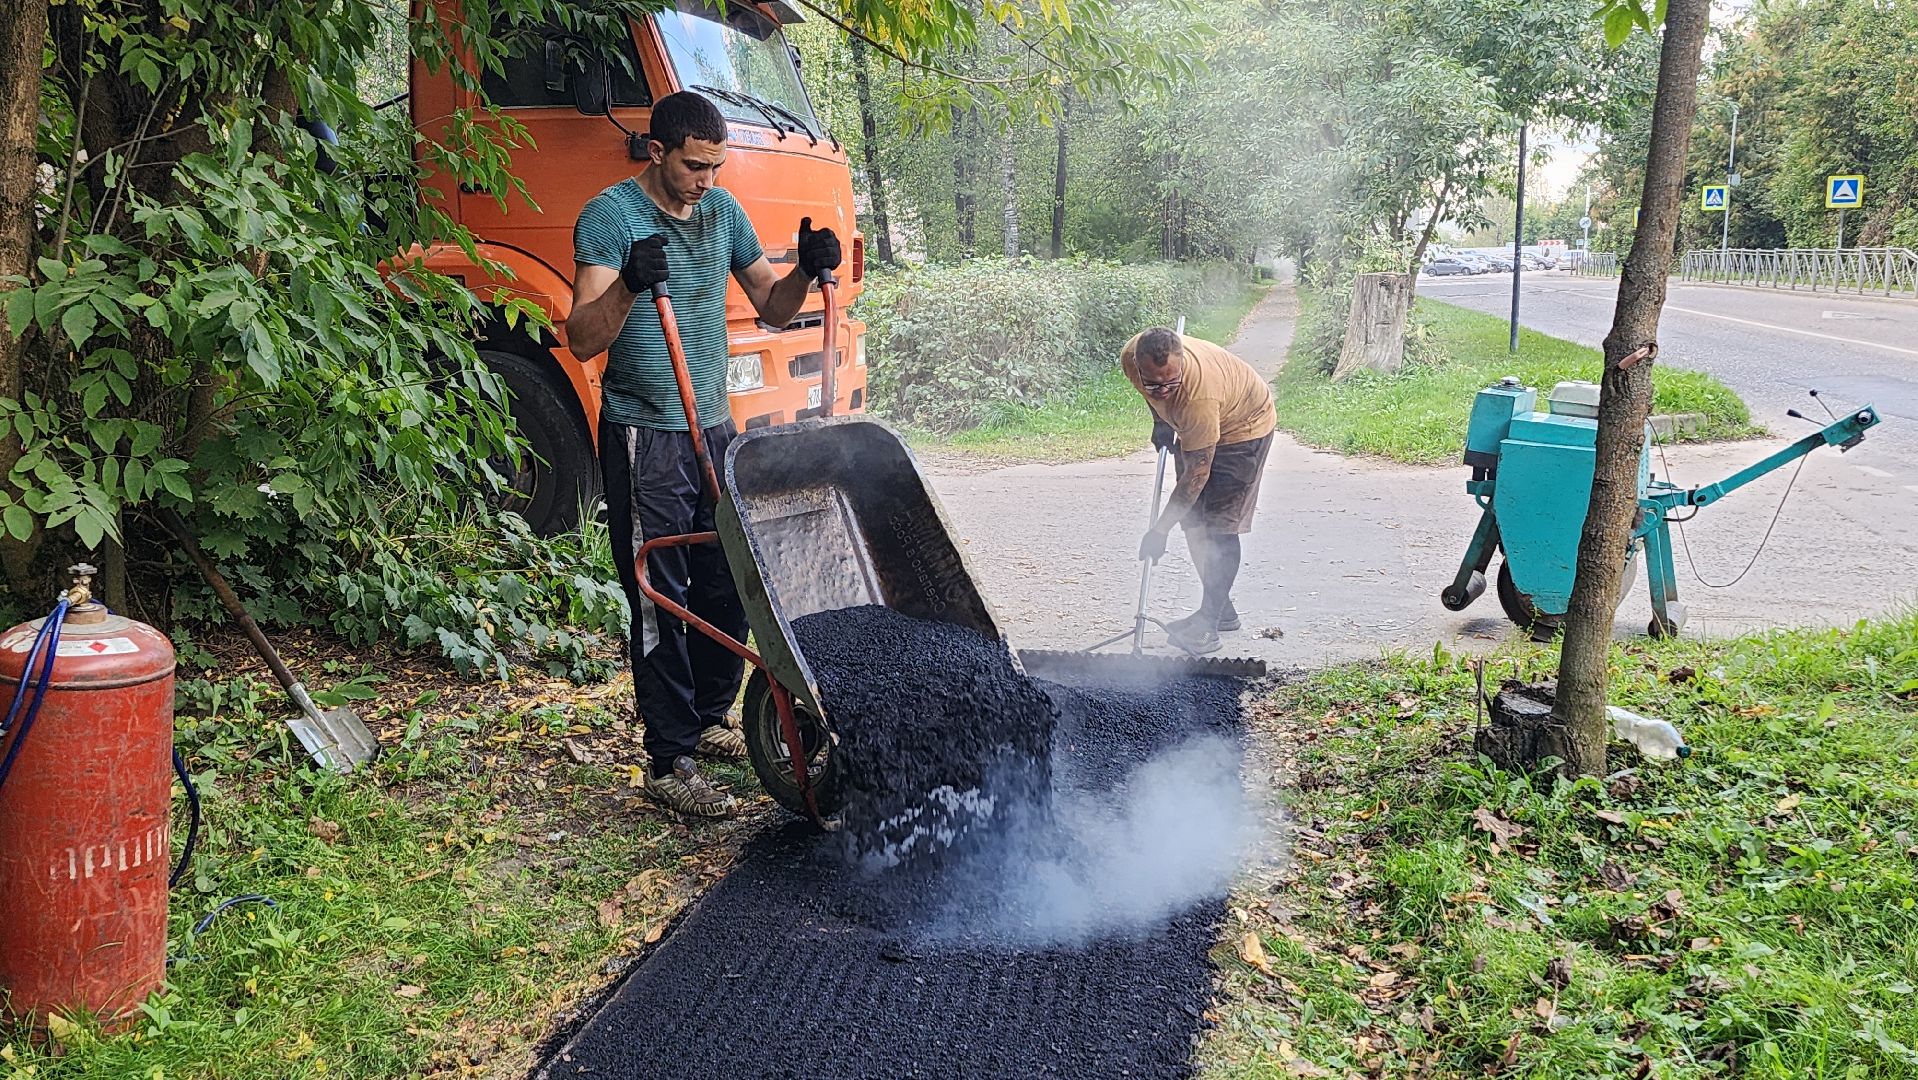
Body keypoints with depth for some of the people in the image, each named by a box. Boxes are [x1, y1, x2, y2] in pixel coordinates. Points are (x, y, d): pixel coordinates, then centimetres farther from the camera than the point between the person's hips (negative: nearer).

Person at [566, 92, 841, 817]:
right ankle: (669, 762, 2)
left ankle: (709, 717, 30)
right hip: (644, 438, -6)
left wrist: (806, 272, -5)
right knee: (660, 600, -4)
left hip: (714, 428, 7)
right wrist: (628, 285, -38)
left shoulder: (722, 211, 10)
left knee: (729, 588, 11)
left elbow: (770, 308, 15)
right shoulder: (610, 216, -11)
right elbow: (582, 340, -20)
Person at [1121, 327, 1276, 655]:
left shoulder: (1199, 396, -44)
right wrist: (1160, 422, 1)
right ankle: (1221, 609, 19)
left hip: (1243, 426, -7)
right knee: (1192, 519, 7)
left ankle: (1208, 624, -12)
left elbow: (1197, 473, -36)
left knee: (1220, 526, -14)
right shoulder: (1130, 358, -26)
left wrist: (1160, 530, -33)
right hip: (1193, 428, 7)